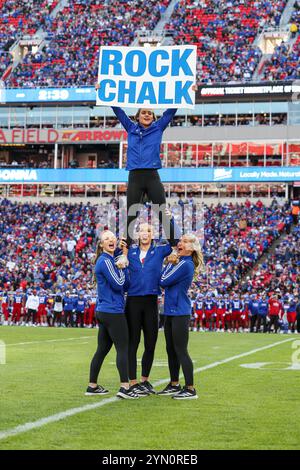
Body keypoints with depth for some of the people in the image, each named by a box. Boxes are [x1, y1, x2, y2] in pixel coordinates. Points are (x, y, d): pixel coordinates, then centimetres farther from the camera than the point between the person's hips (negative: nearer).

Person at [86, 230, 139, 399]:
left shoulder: (111, 260, 17)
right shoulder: (105, 261, -11)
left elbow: (126, 284, 12)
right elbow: (118, 284, -17)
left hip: (104, 312, 10)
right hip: (113, 312, -10)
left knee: (103, 349, 12)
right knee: (123, 349, -10)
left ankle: (93, 386, 15)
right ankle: (125, 387, -14)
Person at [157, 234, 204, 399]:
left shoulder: (186, 264, -14)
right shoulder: (179, 262, 14)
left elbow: (164, 282, -15)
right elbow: (163, 282, 12)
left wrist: (170, 264, -2)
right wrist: (171, 263, 4)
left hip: (180, 313, -9)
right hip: (170, 311, 9)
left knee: (181, 351, -7)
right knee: (171, 350, 14)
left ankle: (190, 389, -4)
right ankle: (174, 385, 24)